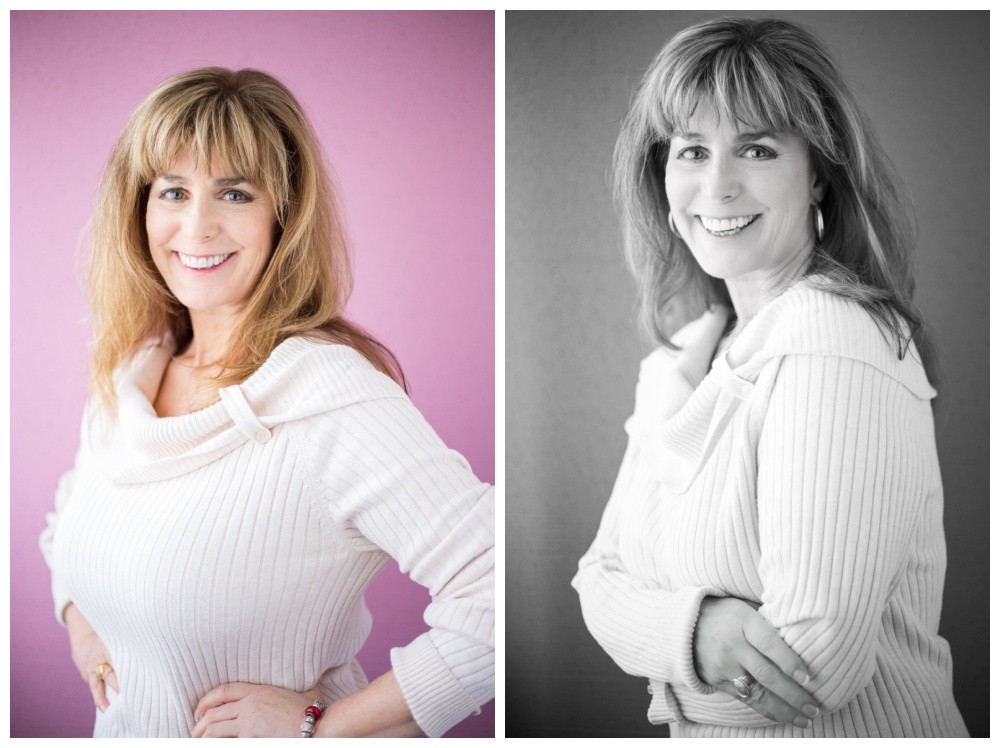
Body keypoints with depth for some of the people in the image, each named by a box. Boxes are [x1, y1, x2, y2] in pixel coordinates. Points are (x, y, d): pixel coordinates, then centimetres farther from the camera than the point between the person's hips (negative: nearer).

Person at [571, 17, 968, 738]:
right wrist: (693, 630, -21)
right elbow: (603, 578, -2)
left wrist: (674, 679, -10)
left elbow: (816, 665, -26)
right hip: (705, 730, 6)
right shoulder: (683, 360, 1)